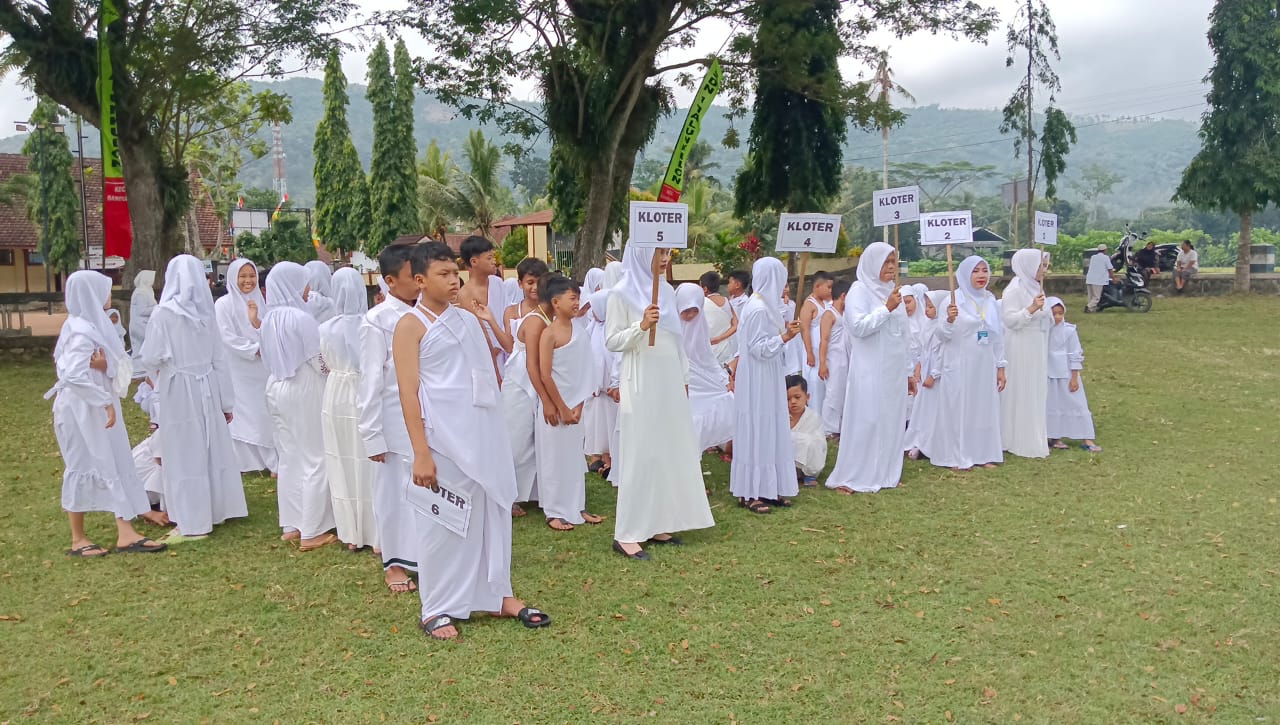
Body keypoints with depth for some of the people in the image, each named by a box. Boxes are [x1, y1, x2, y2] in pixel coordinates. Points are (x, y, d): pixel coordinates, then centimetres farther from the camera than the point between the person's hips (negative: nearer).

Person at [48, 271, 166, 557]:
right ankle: (78, 539, 14)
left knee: (116, 465, 6)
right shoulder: (81, 330, -19)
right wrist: (106, 402, -24)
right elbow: (74, 375, -28)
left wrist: (105, 367, -14)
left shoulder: (93, 325, 10)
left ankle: (125, 533, 7)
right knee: (84, 469, 1)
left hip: (96, 408, 9)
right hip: (82, 410, -9)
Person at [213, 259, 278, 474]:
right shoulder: (223, 304, -4)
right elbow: (227, 337, -11)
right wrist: (255, 349, -9)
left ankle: (267, 459, 11)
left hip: (260, 368, 4)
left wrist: (256, 321, -12)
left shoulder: (259, 302, 10)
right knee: (239, 413, -1)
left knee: (262, 412, 5)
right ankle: (242, 462, 6)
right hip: (237, 368, -4)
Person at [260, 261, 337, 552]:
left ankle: (290, 525, 21)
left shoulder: (270, 318, 5)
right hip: (303, 392, -8)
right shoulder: (301, 318, -18)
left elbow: (270, 359, 13)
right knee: (314, 459, 1)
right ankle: (311, 532, 4)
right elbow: (321, 364, -15)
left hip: (277, 389, 8)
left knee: (289, 457, 15)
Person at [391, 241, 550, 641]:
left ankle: (498, 594, 27)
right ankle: (436, 609, 16)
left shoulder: (469, 319, 13)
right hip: (444, 439, -6)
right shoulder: (410, 326, -6)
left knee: (493, 513, 13)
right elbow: (408, 393, -12)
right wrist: (421, 453, -17)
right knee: (443, 522, 2)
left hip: (485, 434, 6)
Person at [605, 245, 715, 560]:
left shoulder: (667, 291, 12)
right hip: (640, 385, -7)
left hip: (669, 383, 7)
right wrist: (641, 326, -24)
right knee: (639, 456, -6)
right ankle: (626, 534, 0)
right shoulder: (622, 294, -7)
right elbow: (611, 341, -10)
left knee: (670, 453, 8)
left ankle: (656, 524, 17)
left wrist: (684, 379, 17)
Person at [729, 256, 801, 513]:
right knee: (757, 431, -4)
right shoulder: (758, 309, -18)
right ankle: (749, 493, 3)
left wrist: (783, 329, 19)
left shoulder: (764, 305, 11)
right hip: (758, 382, -10)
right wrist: (785, 337, -26)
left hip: (768, 381, 10)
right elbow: (759, 348, -20)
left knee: (769, 431, 12)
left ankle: (767, 488, 19)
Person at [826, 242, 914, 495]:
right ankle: (850, 478, 1)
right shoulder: (860, 290, -6)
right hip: (870, 371, -7)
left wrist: (909, 371, 18)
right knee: (866, 421, -6)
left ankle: (885, 473, 19)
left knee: (892, 421, 8)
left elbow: (904, 336, 18)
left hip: (894, 371, 7)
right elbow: (858, 326, -18)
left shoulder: (893, 291, 13)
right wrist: (886, 308, -19)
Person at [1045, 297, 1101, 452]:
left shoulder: (1069, 330, -8)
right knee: (1052, 405, 9)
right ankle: (1055, 437, 20)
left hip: (1067, 374, -2)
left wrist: (1074, 377, -8)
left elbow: (1075, 355, -6)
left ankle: (1087, 440, 5)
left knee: (1077, 405, 1)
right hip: (1048, 375, 2)